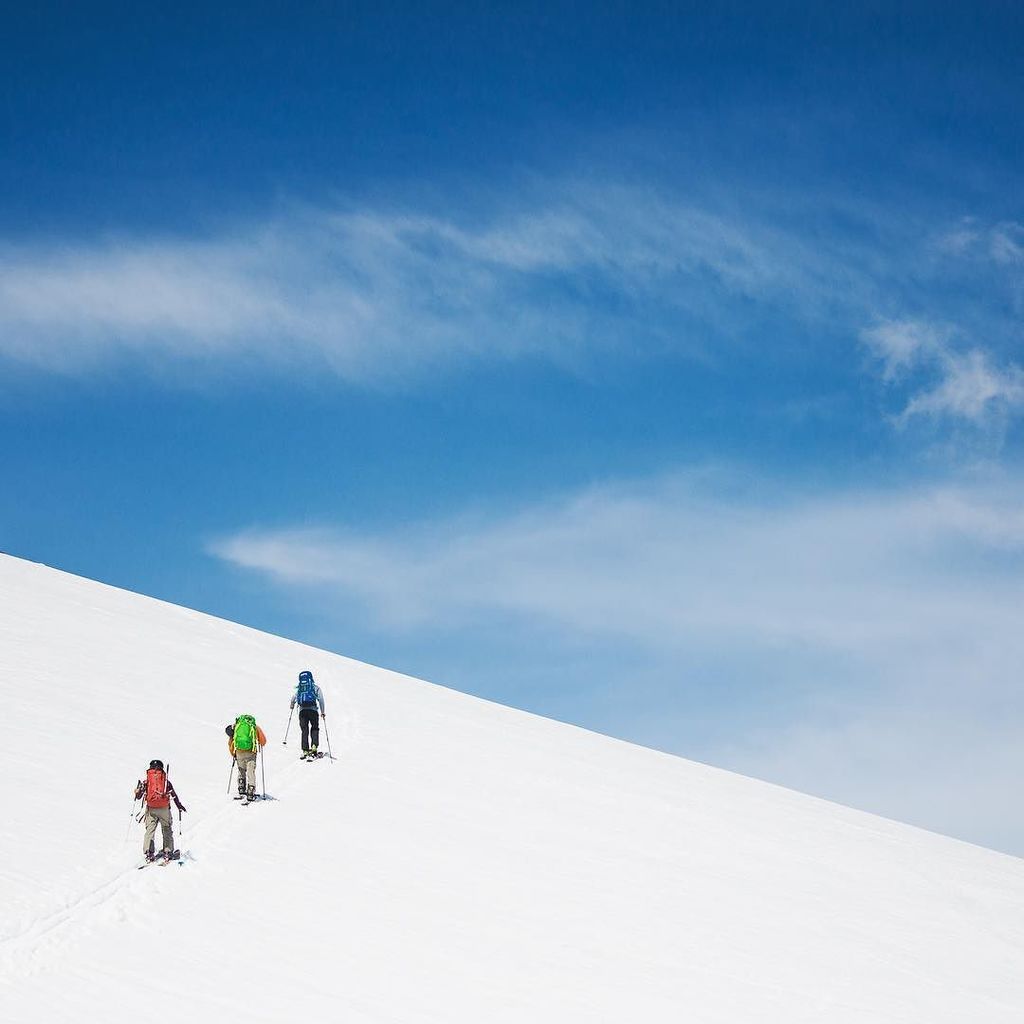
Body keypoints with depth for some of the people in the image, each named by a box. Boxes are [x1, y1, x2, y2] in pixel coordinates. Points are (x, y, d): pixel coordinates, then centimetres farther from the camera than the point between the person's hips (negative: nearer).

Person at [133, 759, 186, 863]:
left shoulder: (146, 781, 4)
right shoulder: (166, 781, 3)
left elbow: (138, 796, 7)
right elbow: (174, 795, 5)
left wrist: (138, 788, 20)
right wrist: (179, 806, 12)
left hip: (151, 809, 0)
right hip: (164, 809, 0)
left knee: (150, 830, 5)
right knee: (167, 830, 12)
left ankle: (148, 852, -7)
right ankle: (168, 852, 7)